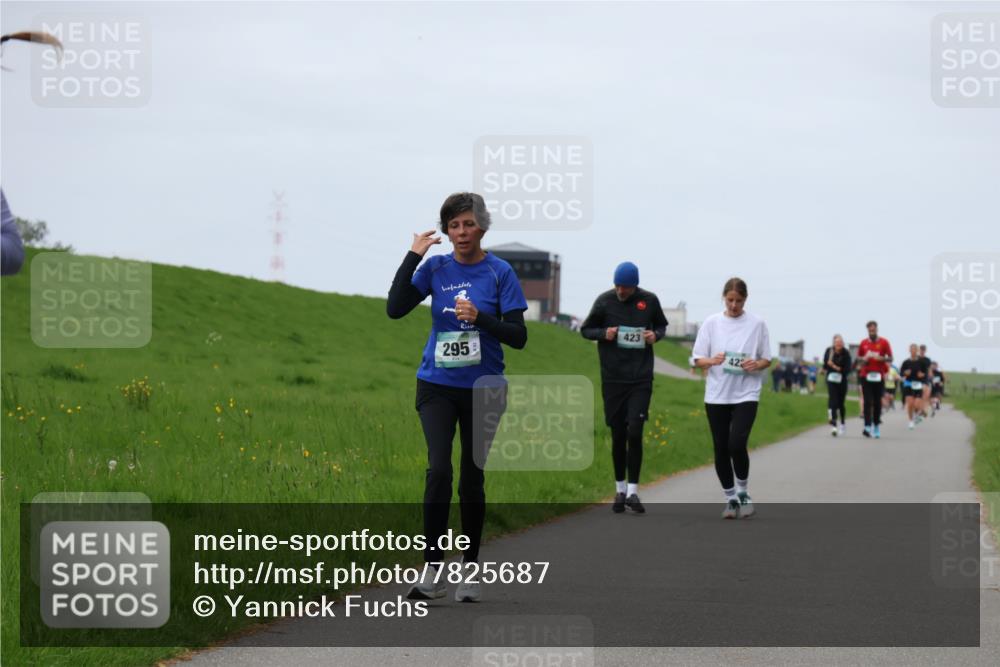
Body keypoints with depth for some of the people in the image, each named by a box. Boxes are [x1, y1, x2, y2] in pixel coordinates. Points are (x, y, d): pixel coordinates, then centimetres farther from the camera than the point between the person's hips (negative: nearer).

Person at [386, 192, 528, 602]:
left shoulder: (500, 273, -4)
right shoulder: (436, 269, 2)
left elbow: (518, 337, -6)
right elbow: (394, 309, -8)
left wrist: (480, 318, -22)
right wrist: (413, 256, -11)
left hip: (483, 389, 0)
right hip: (437, 386, 0)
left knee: (472, 478, 6)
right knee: (438, 469, -16)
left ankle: (470, 571, 19)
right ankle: (431, 572, -15)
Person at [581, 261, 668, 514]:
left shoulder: (649, 300, -1)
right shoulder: (604, 301, -2)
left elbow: (661, 325, 16)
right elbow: (586, 330, 8)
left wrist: (656, 335, -7)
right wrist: (604, 333, -12)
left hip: (640, 379, -1)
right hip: (613, 379, 1)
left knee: (635, 432, -10)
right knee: (618, 435, 6)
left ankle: (632, 491, -2)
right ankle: (620, 490, 19)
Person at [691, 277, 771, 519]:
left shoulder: (757, 324, 1)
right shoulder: (711, 323, 3)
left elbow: (767, 360, 8)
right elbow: (698, 359, 5)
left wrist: (756, 365, -14)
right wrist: (712, 361, -16)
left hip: (746, 394, -2)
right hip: (716, 396, 2)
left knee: (737, 444, -17)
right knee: (721, 449, 4)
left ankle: (743, 493, 4)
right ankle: (730, 498, 19)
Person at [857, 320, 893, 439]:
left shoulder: (884, 342, 1)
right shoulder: (863, 343, 8)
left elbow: (890, 358, 1)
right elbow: (858, 357, 16)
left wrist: (880, 358, -18)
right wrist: (863, 359, -7)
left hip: (879, 376, 0)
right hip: (866, 375, 1)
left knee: (877, 402, 5)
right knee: (868, 401, -9)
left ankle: (876, 427, 17)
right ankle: (867, 427, -16)